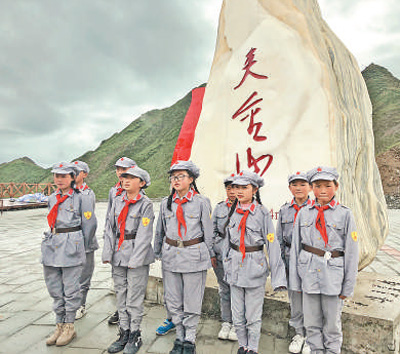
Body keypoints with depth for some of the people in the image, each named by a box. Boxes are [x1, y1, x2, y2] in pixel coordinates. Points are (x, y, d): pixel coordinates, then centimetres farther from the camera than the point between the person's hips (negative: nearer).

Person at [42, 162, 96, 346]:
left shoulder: (80, 199, -7)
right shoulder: (52, 199, 11)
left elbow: (88, 225, -1)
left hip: (71, 246, -6)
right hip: (52, 246, 6)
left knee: (71, 289, 3)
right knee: (54, 288, 12)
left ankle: (69, 326, 19)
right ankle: (59, 324, 28)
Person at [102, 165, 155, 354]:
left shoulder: (146, 204, -9)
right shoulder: (118, 201, 7)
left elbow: (144, 235, -12)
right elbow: (109, 228, 8)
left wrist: (135, 259, -14)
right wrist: (108, 253, 2)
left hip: (137, 255, -5)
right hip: (118, 254, 6)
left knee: (134, 298, 4)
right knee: (121, 296, 15)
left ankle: (135, 335, 23)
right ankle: (124, 333, 32)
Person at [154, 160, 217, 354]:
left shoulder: (201, 202, -4)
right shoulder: (166, 203, 7)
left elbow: (208, 231, 2)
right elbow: (160, 231, 15)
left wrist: (211, 254, 6)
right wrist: (157, 253, 18)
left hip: (194, 256, -3)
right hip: (171, 256, 4)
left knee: (192, 302, 6)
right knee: (173, 302, 12)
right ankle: (179, 338, 31)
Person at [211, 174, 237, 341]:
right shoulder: (219, 207, 7)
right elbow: (213, 231, 11)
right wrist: (212, 252, 3)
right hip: (221, 255, 3)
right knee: (224, 290, 13)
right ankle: (226, 323, 30)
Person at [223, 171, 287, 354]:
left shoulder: (262, 213, -11)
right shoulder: (232, 211, 2)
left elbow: (272, 245, -11)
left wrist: (278, 277, -14)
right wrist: (226, 268, 14)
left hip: (255, 269, -4)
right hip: (235, 268, 4)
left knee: (253, 316, 10)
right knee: (237, 315, 14)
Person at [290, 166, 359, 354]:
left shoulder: (345, 214, -4)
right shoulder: (303, 213, 1)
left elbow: (351, 252, -1)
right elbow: (295, 247, 4)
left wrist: (348, 286, -1)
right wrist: (295, 280, 4)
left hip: (333, 275, -2)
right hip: (309, 273, 2)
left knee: (332, 322, 12)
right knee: (311, 322, 13)